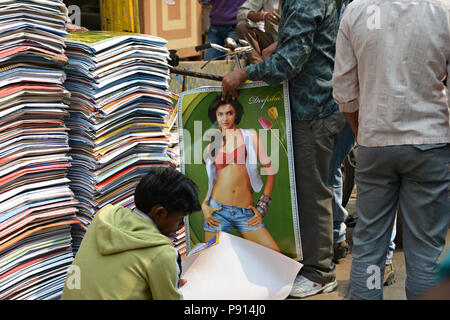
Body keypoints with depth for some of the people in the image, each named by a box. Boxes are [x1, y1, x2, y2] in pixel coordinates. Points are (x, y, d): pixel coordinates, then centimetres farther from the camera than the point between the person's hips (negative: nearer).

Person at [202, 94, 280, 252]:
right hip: (218, 209, 1)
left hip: (245, 212, -1)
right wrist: (204, 205, 1)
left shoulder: (250, 135, 6)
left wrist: (262, 206, 0)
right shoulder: (211, 147, 12)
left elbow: (269, 169, 5)